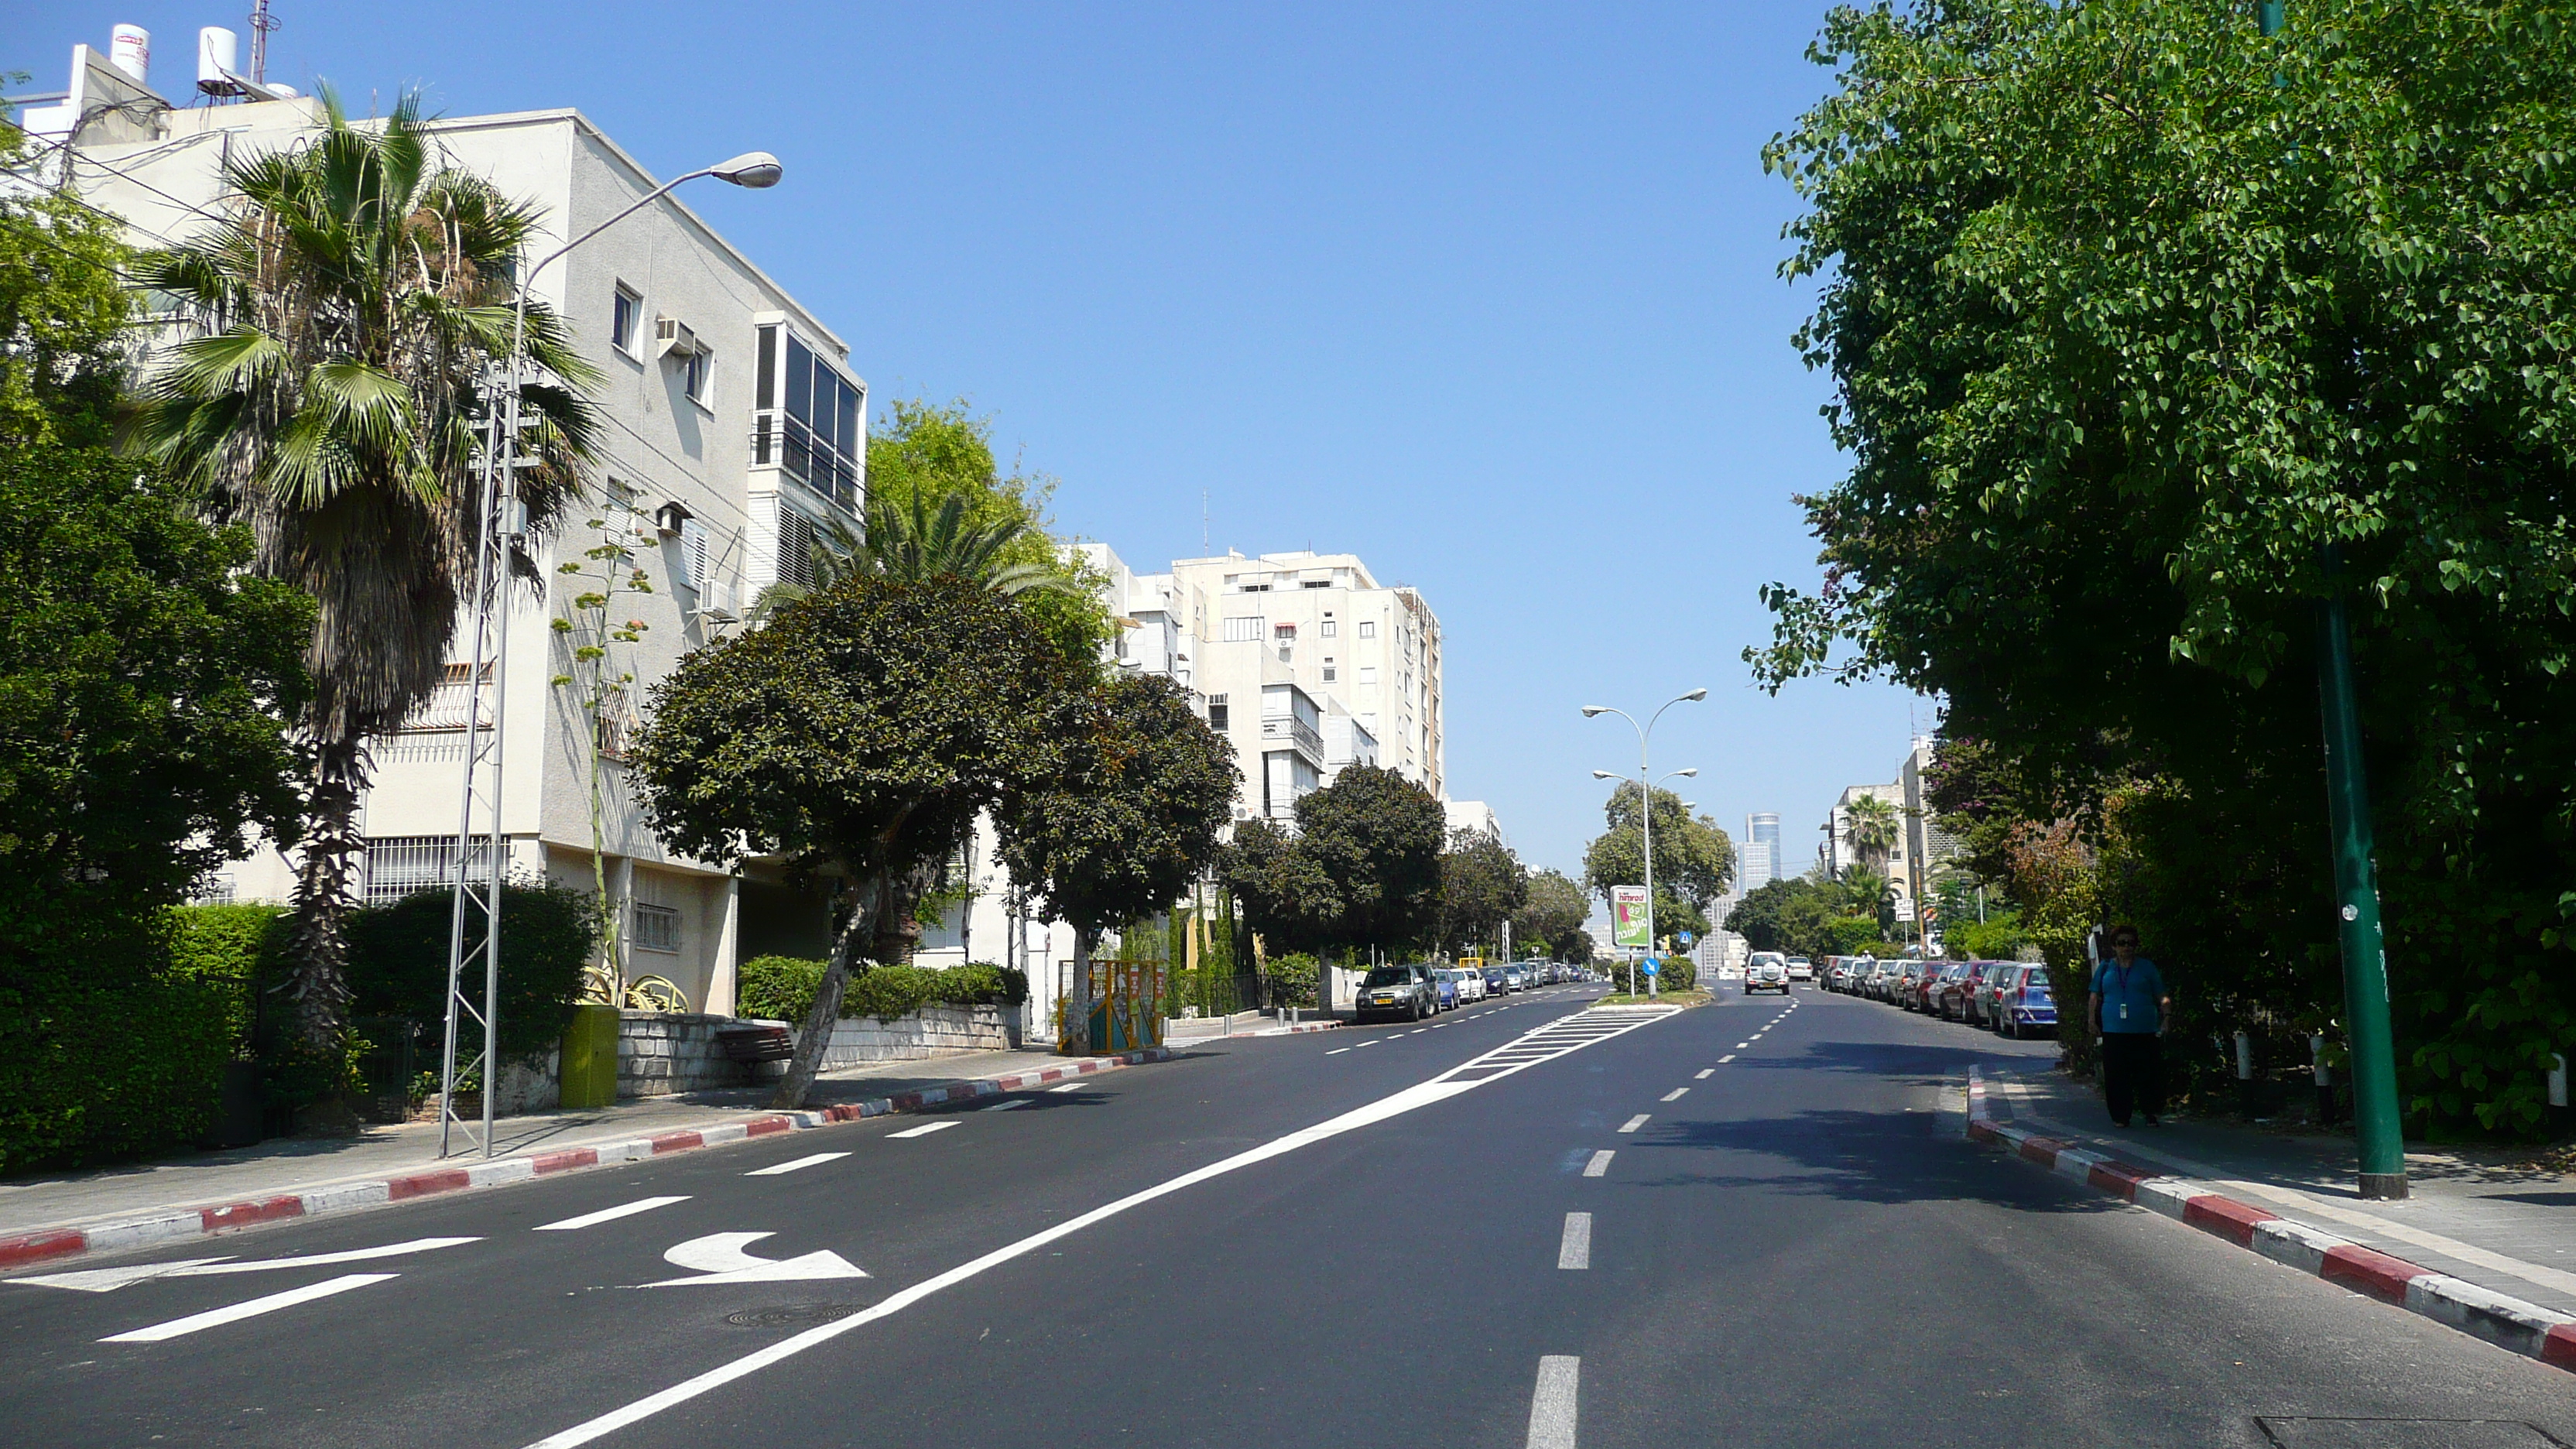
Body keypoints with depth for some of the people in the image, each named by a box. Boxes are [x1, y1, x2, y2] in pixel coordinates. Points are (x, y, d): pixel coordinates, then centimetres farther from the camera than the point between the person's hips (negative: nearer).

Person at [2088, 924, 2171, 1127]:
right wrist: (2093, 1021, 2)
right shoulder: (2105, 968, 14)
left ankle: (2153, 1114, 9)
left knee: (2148, 1074, -2)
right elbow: (2095, 998, 14)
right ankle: (2120, 1116, 8)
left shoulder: (2147, 967, 11)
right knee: (2116, 1076, 0)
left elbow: (2162, 996, 9)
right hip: (2113, 1032, 1)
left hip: (2145, 1031, -1)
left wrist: (2166, 1005, -11)